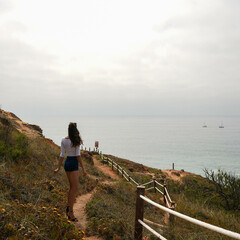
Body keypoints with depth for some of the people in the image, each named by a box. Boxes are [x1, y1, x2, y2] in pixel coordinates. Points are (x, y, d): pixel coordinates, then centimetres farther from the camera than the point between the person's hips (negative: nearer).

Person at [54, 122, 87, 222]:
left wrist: (59, 168, 8)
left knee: (72, 187, 18)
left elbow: (62, 155, 2)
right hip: (73, 164, -7)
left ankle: (68, 208, 24)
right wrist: (83, 168, -12)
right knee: (75, 188, -3)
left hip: (67, 163, 7)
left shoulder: (63, 140, 3)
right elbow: (78, 155, -15)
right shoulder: (76, 140, -13)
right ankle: (70, 212, -5)